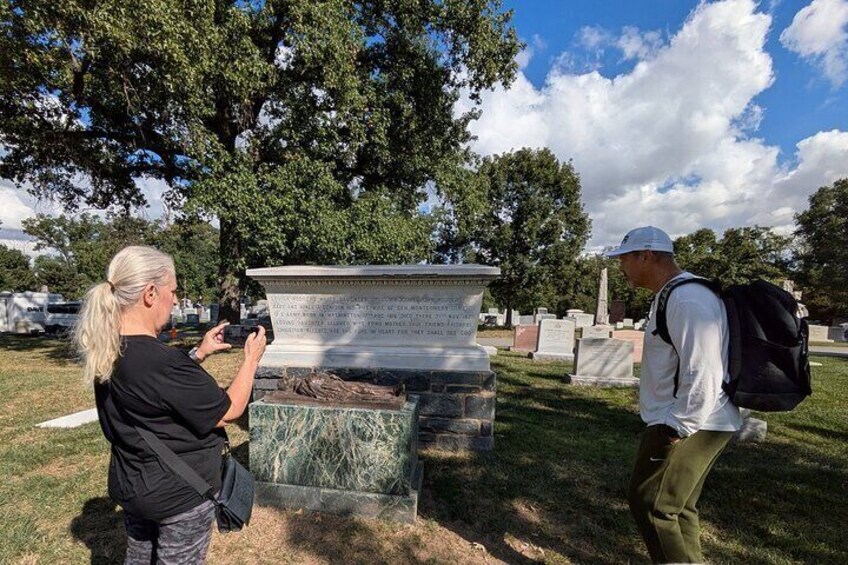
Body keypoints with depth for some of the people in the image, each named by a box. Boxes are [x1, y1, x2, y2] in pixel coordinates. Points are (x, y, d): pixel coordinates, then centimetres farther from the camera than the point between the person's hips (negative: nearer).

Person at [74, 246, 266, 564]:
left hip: (130, 487, 8)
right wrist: (252, 359, -12)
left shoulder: (107, 351, -7)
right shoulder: (164, 362, -34)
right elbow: (229, 411, -22)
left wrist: (199, 354, 4)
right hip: (181, 496, -8)